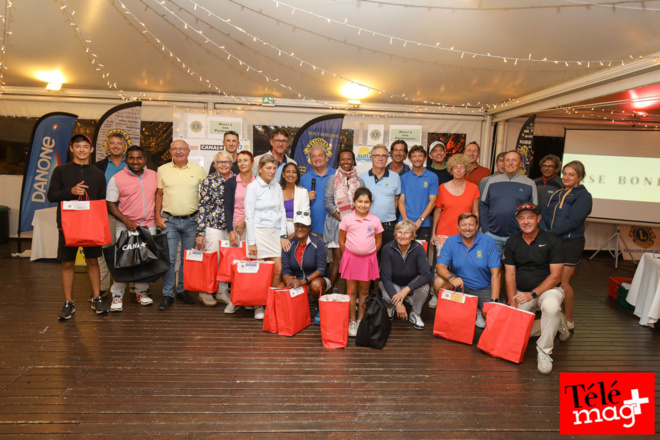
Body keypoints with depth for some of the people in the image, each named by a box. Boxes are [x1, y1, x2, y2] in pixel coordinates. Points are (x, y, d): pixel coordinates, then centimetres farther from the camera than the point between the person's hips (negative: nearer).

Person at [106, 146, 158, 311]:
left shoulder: (154, 176, 6)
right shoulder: (117, 179, -4)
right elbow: (110, 204, -4)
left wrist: (157, 216, 5)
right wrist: (126, 221, -15)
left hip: (149, 226, 3)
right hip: (126, 226, -3)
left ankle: (141, 292, 24)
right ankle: (117, 296, 10)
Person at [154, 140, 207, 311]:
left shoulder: (198, 170, 5)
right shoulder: (162, 170, 6)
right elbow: (159, 194, 10)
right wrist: (158, 217, 1)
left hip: (191, 220, 1)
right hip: (169, 220, 0)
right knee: (168, 258, -2)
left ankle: (183, 290, 22)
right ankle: (167, 294, 7)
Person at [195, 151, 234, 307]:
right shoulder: (209, 180, -3)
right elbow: (203, 207, -5)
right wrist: (200, 232, -9)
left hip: (231, 228, 4)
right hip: (213, 227, -4)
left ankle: (222, 292, 23)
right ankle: (205, 292, 17)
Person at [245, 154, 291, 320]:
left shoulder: (277, 187, 11)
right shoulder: (252, 187, -4)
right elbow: (249, 216, -7)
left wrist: (283, 235, 7)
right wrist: (251, 242, -10)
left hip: (275, 232, 5)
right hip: (259, 231, -5)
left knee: (278, 270, -1)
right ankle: (258, 307, 13)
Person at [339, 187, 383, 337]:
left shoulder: (375, 221, -1)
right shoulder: (347, 219, -4)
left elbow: (378, 241, 8)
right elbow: (341, 240, 3)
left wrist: (370, 254, 5)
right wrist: (348, 255, 2)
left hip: (368, 260, 1)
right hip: (350, 258, -1)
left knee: (364, 291, 10)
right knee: (352, 291, 4)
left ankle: (361, 320, 22)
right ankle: (352, 322, 14)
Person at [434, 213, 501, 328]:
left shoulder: (488, 242, -8)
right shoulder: (450, 242, -5)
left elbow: (495, 273, -11)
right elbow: (440, 266, -13)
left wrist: (494, 301, -18)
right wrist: (451, 278, -36)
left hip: (484, 289, -1)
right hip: (459, 284, 1)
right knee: (439, 282, -28)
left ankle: (477, 311, 14)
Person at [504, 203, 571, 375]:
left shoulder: (552, 241, -8)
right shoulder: (512, 243, 3)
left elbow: (555, 276, -12)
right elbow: (510, 275, 1)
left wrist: (532, 294, -21)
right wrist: (512, 300, -12)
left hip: (548, 289, -4)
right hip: (521, 292, 5)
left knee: (551, 307, -38)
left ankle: (544, 351, -19)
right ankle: (556, 324, 13)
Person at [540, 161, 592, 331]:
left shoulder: (583, 196, -4)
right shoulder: (557, 194, 16)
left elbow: (573, 221, -16)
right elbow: (544, 216, 8)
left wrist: (551, 233, -20)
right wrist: (544, 232, -11)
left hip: (570, 243, -6)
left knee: (563, 282, -3)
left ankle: (568, 320, 13)